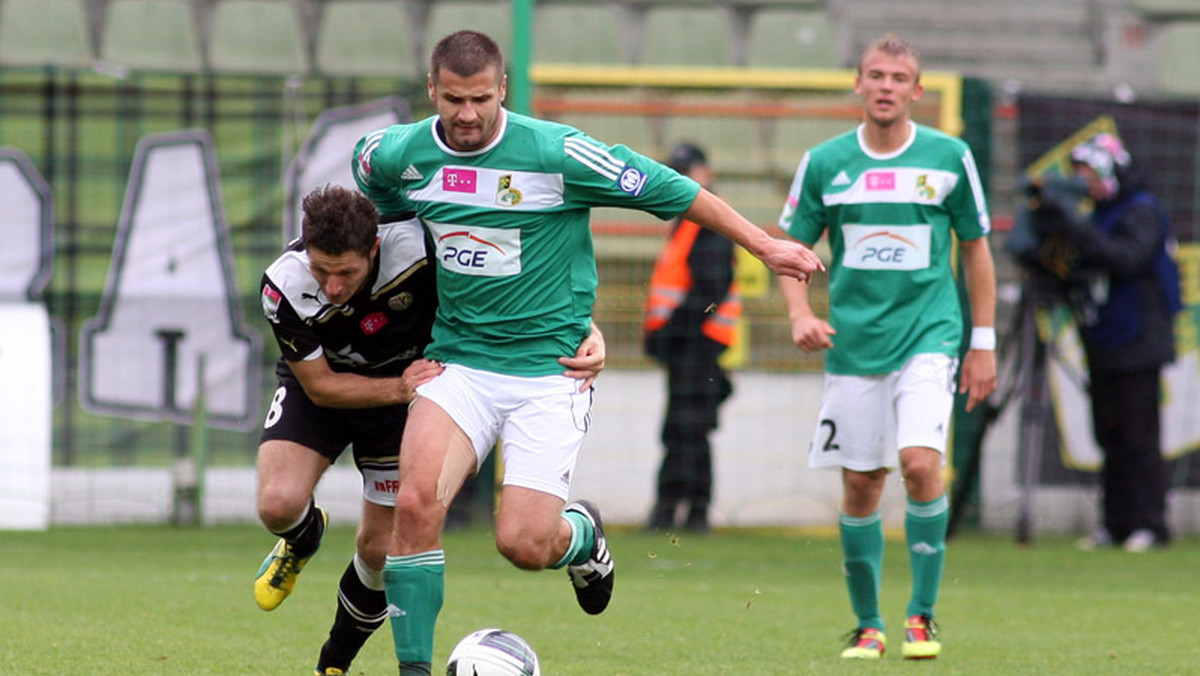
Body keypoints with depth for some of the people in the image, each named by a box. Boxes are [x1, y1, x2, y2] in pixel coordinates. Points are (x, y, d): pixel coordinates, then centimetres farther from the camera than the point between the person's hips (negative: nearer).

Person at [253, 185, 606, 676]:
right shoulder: (285, 287, -32)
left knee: (379, 550, 1)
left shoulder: (417, 245, -35)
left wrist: (589, 332, -38)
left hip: (406, 383, 0)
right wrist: (397, 388, -35)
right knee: (278, 505, -24)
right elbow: (320, 385, -19)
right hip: (320, 386, 0)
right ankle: (302, 541, 15)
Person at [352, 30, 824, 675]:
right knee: (416, 501, -22)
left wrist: (764, 245, 1)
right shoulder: (398, 155, -4)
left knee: (523, 543, -12)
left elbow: (670, 190, -5)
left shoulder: (556, 152, -15)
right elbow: (364, 164, 23)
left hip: (549, 365, -3)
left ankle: (582, 534, 26)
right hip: (458, 361, 3)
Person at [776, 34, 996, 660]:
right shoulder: (824, 162, 3)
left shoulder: (949, 157, 1)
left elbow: (975, 250, 9)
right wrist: (800, 313, -7)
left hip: (928, 337, -2)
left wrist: (983, 342, 8)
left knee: (920, 462, -20)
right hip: (853, 344, 2)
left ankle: (922, 615, -8)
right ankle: (867, 624, 18)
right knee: (860, 485, 4)